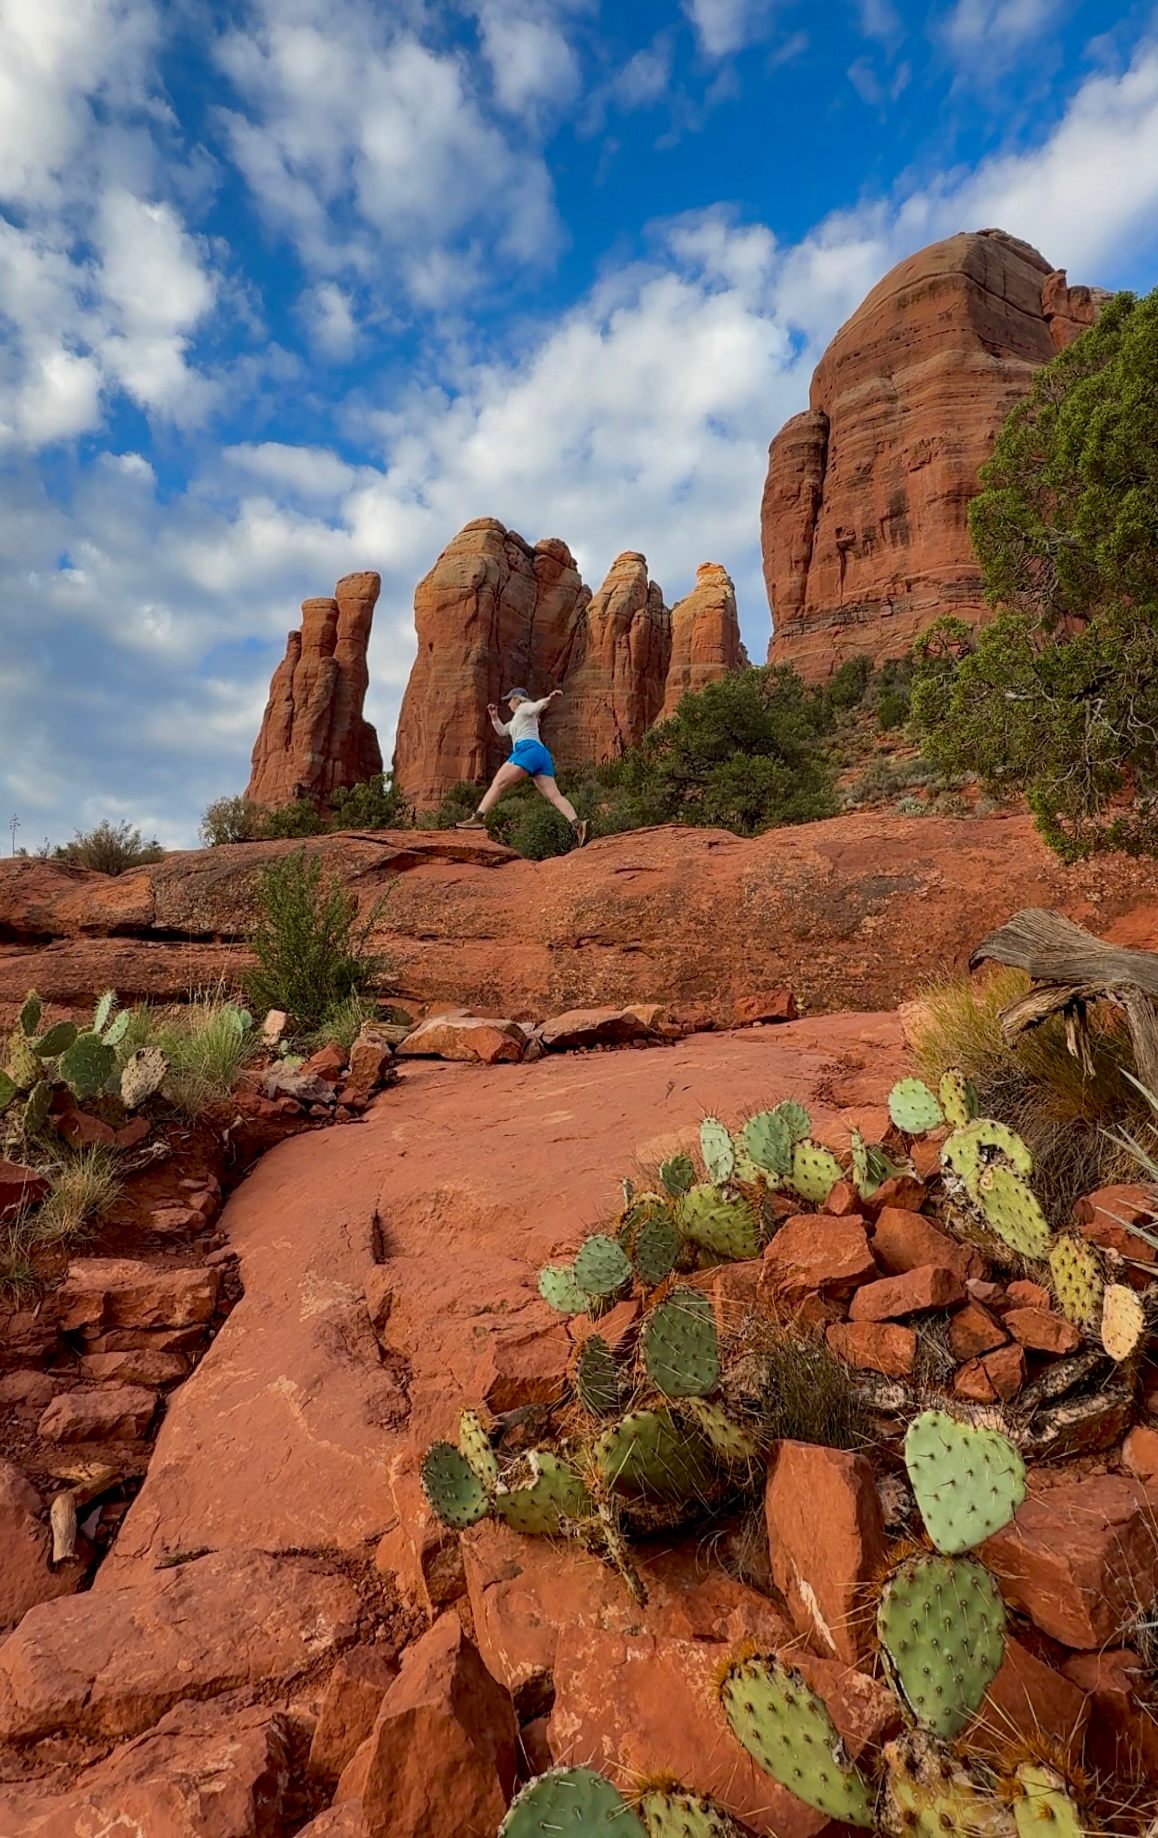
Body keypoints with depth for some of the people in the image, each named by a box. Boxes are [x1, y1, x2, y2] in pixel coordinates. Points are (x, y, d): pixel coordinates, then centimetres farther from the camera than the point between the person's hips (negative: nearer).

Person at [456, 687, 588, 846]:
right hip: (542, 755, 9)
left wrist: (549, 699, -29)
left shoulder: (524, 708, 14)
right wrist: (494, 716, 33)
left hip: (528, 750, -9)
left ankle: (477, 818, -13)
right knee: (554, 795, -9)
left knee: (497, 784, -7)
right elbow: (501, 730, 49)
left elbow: (538, 706, -8)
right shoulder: (518, 718, 40)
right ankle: (577, 824, -27)